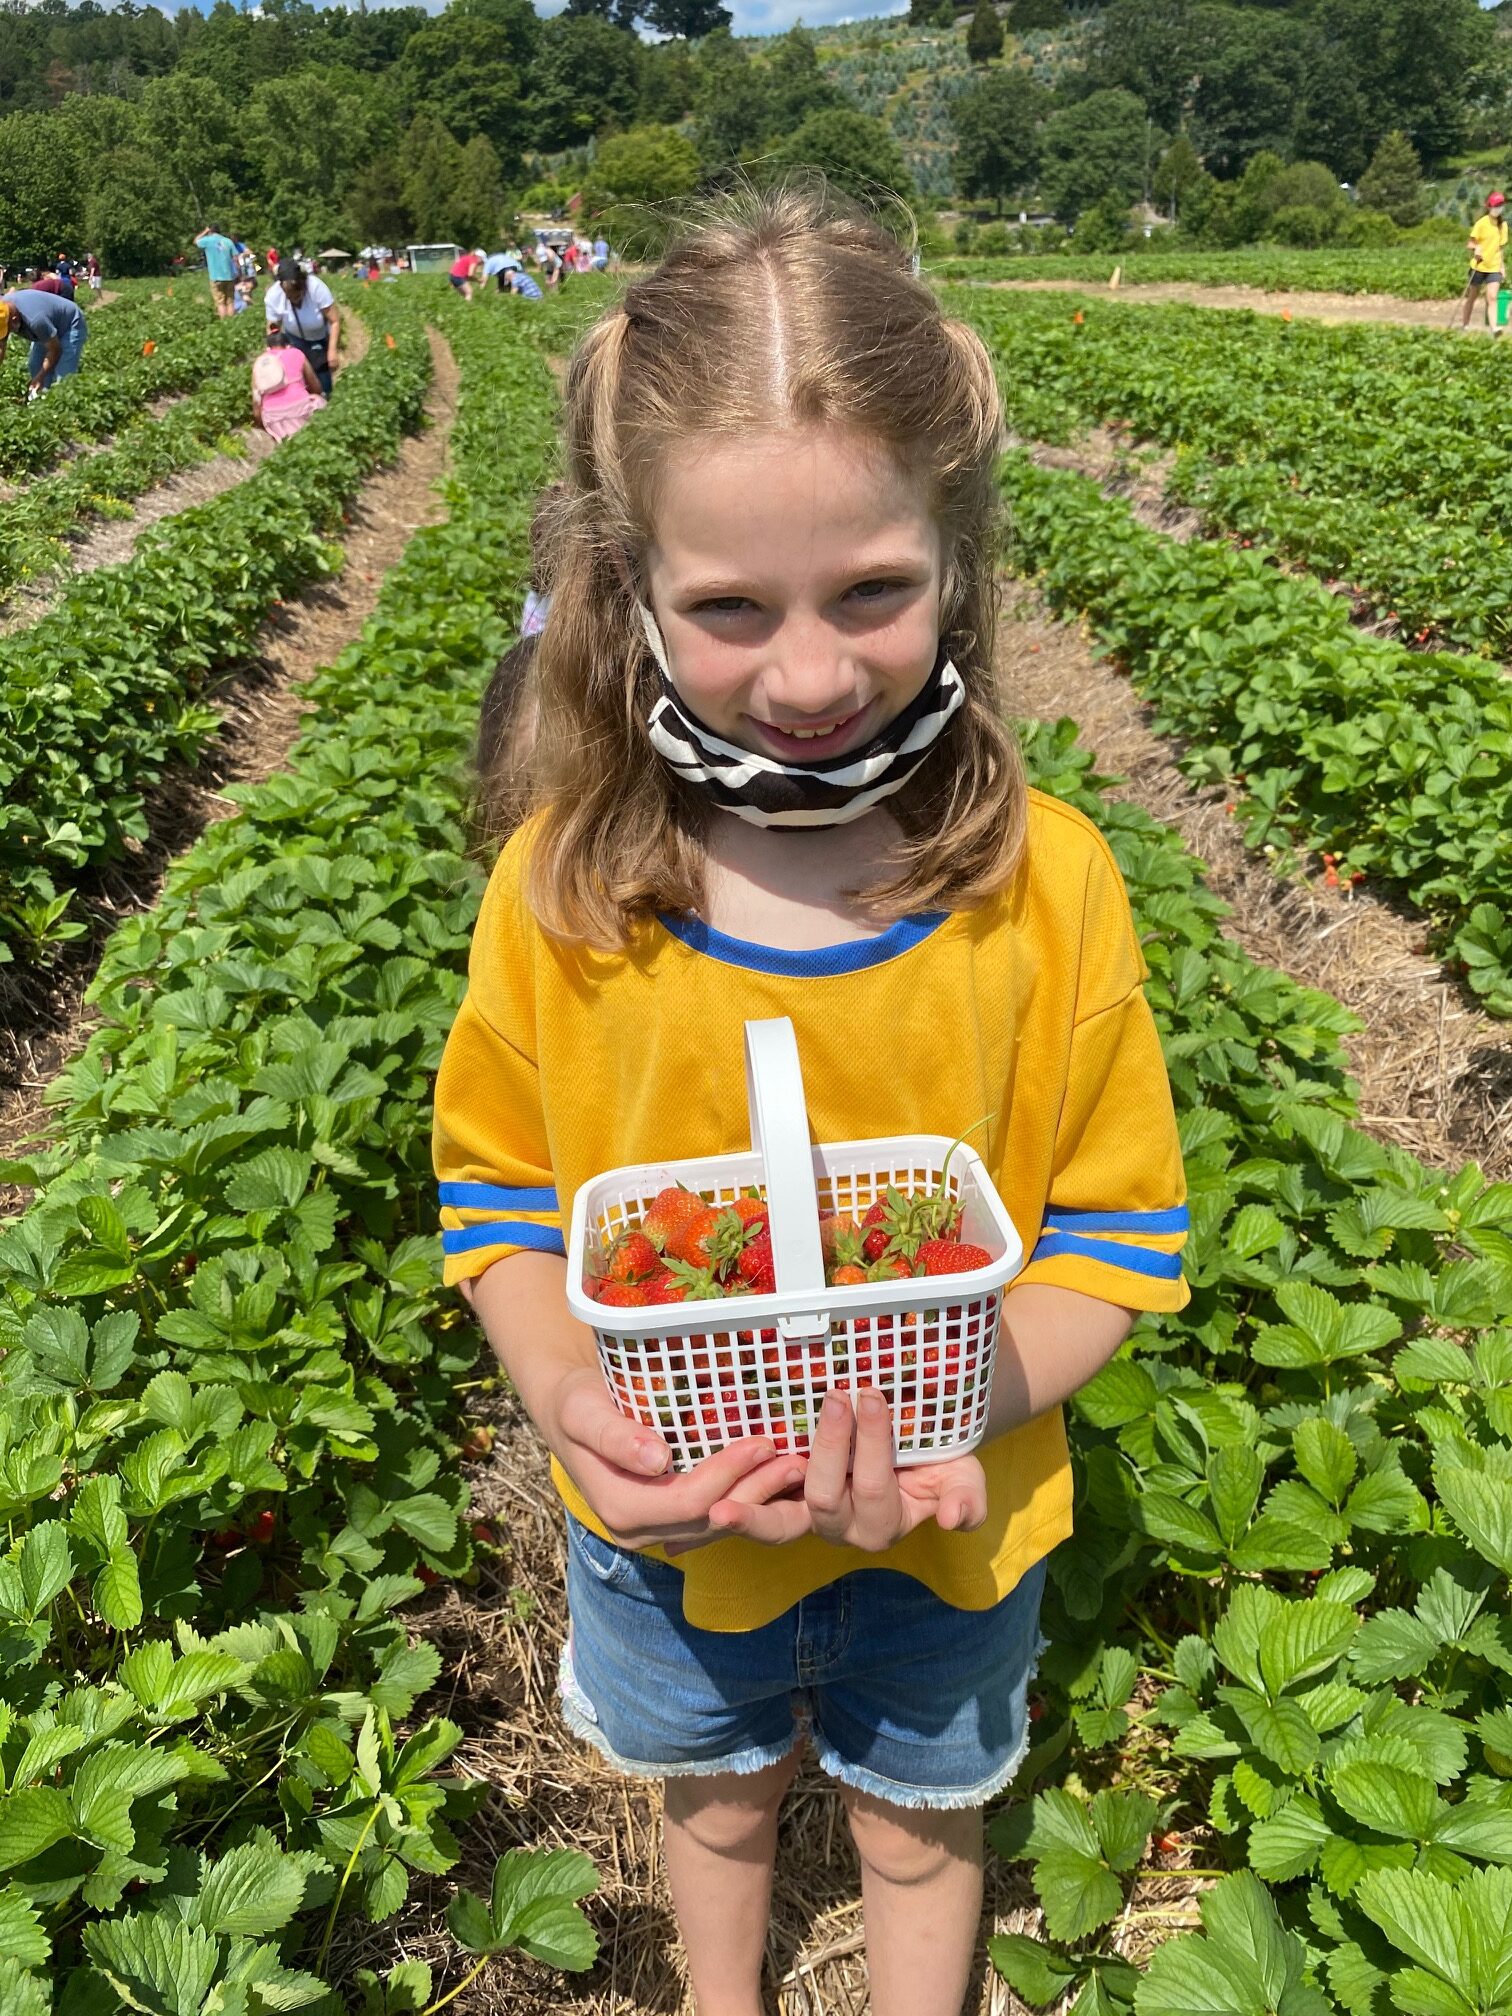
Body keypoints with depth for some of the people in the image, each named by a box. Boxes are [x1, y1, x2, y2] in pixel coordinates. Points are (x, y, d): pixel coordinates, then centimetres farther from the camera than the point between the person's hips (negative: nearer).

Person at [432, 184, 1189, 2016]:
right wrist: (558, 1388, -25)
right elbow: (502, 1193, -7)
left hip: (946, 1522, -1)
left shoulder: (1045, 884, -22)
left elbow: (1117, 1233, -13)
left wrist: (970, 1397, -30)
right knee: (713, 1777, 32)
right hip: (665, 1522, 2)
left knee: (919, 1802, 29)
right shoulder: (562, 887, -20)